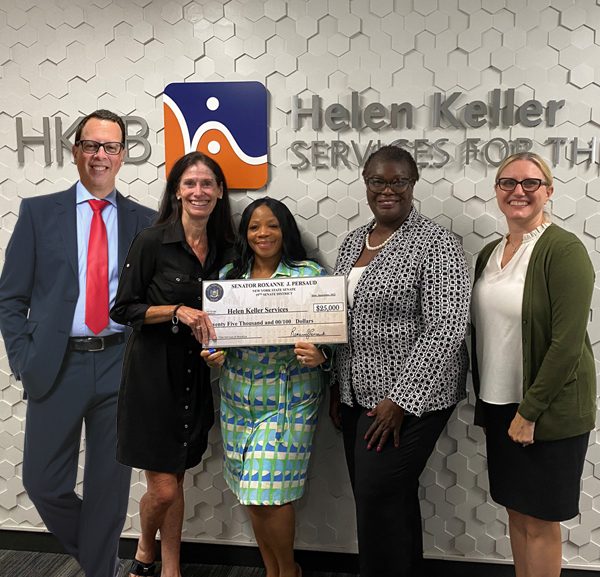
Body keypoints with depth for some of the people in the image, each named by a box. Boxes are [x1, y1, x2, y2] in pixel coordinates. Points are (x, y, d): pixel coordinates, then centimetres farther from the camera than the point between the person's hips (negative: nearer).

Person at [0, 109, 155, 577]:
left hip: (120, 367, 0)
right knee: (44, 482, 7)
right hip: (57, 365, 0)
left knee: (110, 486, 9)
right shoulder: (39, 212, 4)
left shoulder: (144, 221, 6)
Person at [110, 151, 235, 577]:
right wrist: (177, 310, -21)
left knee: (176, 480, 15)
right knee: (163, 489, 0)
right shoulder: (152, 242, -11)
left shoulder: (224, 247, 4)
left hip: (197, 374, 4)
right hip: (153, 371, -4)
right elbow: (122, 309, -9)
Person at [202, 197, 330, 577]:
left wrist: (319, 356, -25)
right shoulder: (229, 275, 7)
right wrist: (214, 355, -7)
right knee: (252, 492, 13)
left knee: (270, 492, -4)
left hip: (290, 398, -4)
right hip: (238, 396, 4)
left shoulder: (311, 274, -5)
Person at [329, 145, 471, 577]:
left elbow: (445, 330, -18)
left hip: (410, 399, -7)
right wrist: (337, 387, 13)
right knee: (392, 497, 16)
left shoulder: (435, 244, -12)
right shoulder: (354, 241, 10)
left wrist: (400, 401, -19)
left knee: (379, 498, -3)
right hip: (358, 396, 7)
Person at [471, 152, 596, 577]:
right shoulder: (490, 253, 8)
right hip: (499, 405, 6)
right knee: (516, 511, 18)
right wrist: (482, 397, 11)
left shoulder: (564, 250, -14)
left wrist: (530, 411, -17)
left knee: (541, 520, 8)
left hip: (549, 411, -6)